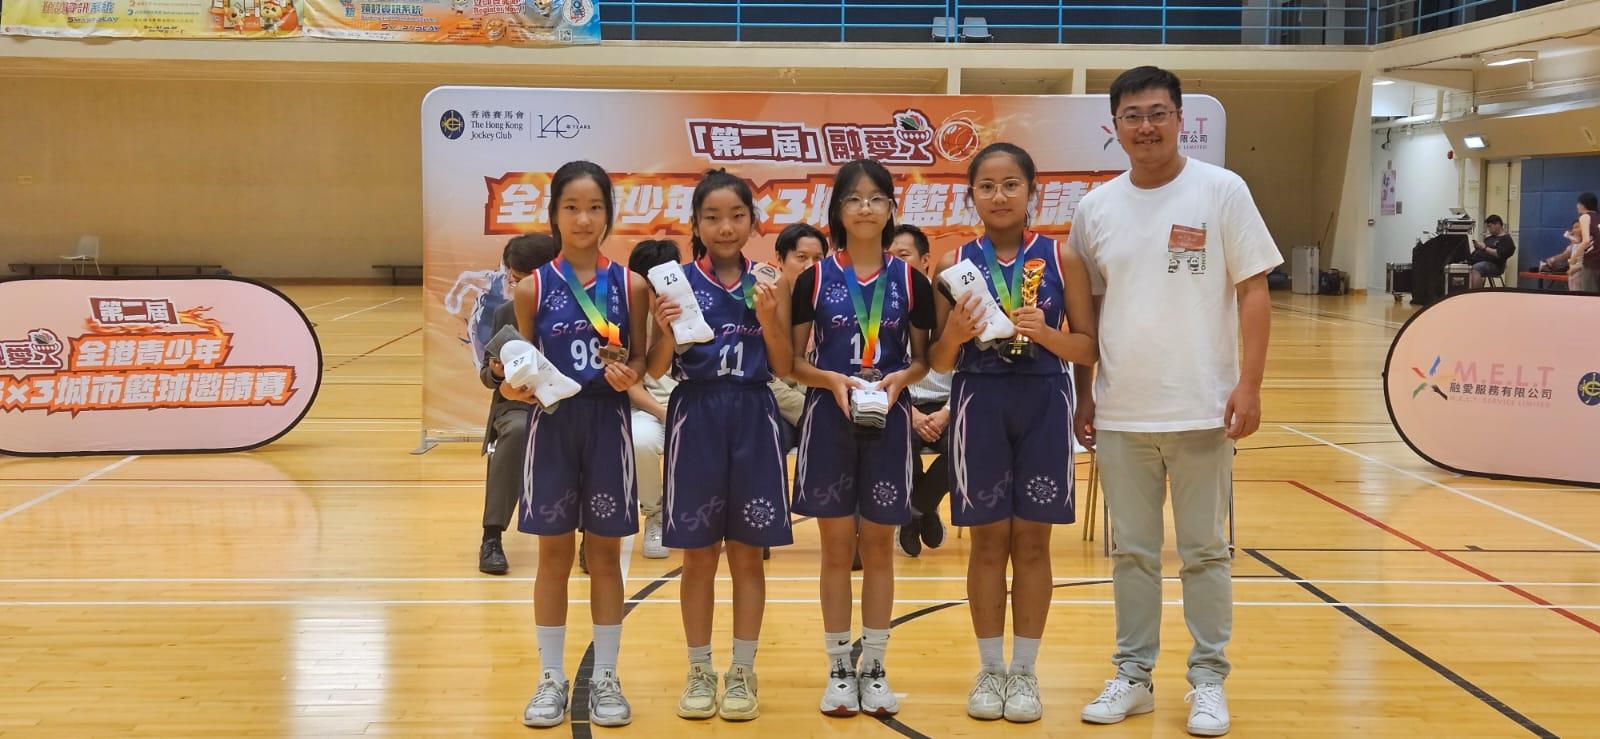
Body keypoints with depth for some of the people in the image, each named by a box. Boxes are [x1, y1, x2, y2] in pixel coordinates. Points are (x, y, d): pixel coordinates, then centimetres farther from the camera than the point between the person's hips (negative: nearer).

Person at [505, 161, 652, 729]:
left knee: (605, 554, 7)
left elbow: (641, 360, 4)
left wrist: (629, 374, -17)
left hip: (608, 424, 0)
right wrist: (513, 386, -15)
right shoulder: (533, 288, 0)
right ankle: (551, 679, 18)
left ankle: (605, 678, 19)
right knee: (554, 554, 6)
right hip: (552, 424, 0)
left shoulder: (630, 286, 0)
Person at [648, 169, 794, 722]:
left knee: (747, 554, 7)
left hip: (752, 420, 1)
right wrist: (665, 331, -21)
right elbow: (657, 369, -2)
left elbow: (783, 369, 0)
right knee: (698, 556, 6)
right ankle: (699, 673, 17)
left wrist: (769, 319, -15)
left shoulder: (769, 284, 2)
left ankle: (743, 673, 17)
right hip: (695, 418, -1)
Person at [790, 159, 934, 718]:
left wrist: (900, 378, -11)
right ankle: (838, 669, 13)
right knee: (836, 546, 4)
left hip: (888, 419, 1)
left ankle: (874, 668, 15)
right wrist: (833, 379, -15)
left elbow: (925, 358, 9)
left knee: (879, 546, 6)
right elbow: (792, 360, 2)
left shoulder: (910, 280, 3)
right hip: (829, 418, -1)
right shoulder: (814, 278, 0)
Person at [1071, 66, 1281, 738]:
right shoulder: (1096, 208, 6)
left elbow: (1253, 290, -4)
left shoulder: (1221, 191, -3)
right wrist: (1083, 397, 10)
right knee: (1132, 552, 11)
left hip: (1200, 409, -3)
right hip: (1120, 412, 3)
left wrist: (1249, 385, -11)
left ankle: (1208, 681, 16)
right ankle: (1133, 676, 21)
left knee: (1204, 551, 5)